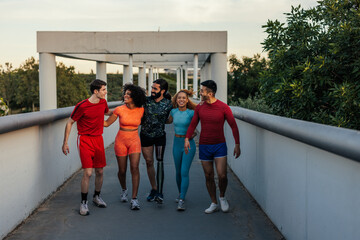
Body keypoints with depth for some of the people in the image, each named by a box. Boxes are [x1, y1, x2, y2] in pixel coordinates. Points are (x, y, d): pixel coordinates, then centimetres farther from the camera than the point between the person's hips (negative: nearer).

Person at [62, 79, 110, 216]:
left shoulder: (103, 102, 4)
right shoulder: (82, 106, -15)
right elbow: (70, 122, -6)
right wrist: (65, 142, -6)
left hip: (98, 139, 6)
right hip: (85, 140, -6)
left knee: (100, 171, 10)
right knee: (87, 172, -11)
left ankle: (97, 197, 30)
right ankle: (84, 202, 3)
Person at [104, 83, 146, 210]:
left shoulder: (141, 110, -5)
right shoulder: (119, 109, -9)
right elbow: (107, 123, 2)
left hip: (134, 140, 0)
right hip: (121, 141, 0)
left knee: (135, 167, -15)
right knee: (122, 170, 8)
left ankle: (134, 199, -11)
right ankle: (124, 190, 39)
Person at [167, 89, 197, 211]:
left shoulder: (191, 113, -9)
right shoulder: (173, 111, 4)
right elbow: (169, 121, 23)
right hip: (177, 143, 4)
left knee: (184, 172, -11)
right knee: (178, 172, 12)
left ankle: (182, 200, -9)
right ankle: (180, 193, 32)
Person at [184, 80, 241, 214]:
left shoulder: (223, 107, -8)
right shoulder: (199, 108, 2)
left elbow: (233, 126, -4)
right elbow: (193, 124, 6)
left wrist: (237, 144, -7)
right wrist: (187, 138, -9)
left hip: (220, 146, -3)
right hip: (204, 147, 3)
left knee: (222, 175, -13)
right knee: (208, 177, 7)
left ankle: (222, 197, 15)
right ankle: (214, 204, 20)